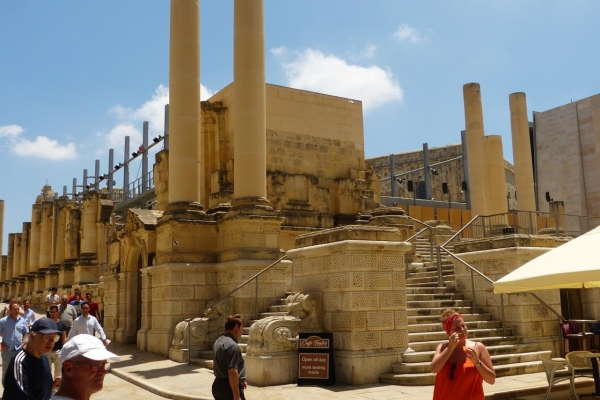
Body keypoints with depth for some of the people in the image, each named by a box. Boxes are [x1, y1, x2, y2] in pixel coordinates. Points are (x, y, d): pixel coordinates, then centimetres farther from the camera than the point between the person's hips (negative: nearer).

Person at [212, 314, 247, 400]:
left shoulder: (218, 342, 11)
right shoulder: (233, 346, -20)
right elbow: (232, 372, -25)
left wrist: (240, 380, 24)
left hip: (218, 386, 10)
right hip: (229, 388, -10)